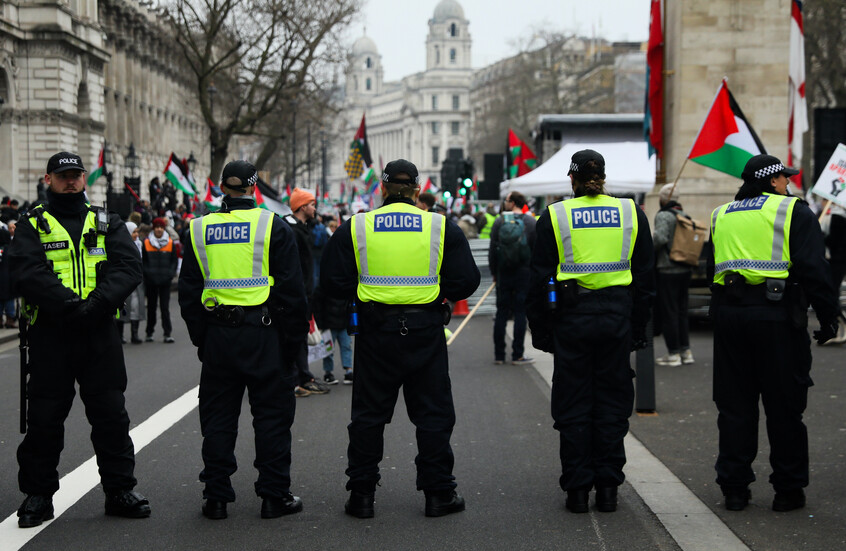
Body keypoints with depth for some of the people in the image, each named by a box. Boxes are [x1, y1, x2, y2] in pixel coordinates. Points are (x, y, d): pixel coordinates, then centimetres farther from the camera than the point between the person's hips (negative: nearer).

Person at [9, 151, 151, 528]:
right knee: (44, 418, 4)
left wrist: (97, 303, -20)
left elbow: (129, 267, -3)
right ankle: (38, 494, 16)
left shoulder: (106, 224, 11)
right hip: (50, 333, -2)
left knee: (111, 413, 5)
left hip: (100, 333, 2)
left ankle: (119, 489, 15)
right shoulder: (32, 226, 4)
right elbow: (26, 272, -12)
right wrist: (68, 304, -25)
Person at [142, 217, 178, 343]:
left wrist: (170, 274, -3)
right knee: (151, 306, 8)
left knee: (165, 306, -3)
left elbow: (175, 260, 9)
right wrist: (147, 273, -5)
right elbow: (143, 261, 7)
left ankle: (167, 333, -3)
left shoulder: (170, 243, 5)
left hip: (165, 280, 0)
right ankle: (149, 333, 17)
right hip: (151, 280, 1)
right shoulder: (146, 243, 3)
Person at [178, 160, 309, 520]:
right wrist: (293, 338, 2)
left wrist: (199, 337, 16)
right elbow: (290, 288, -5)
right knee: (272, 413, 5)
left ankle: (216, 496, 12)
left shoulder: (200, 230, 5)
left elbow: (188, 291, 9)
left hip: (217, 333, 3)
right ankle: (274, 495, 7)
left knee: (218, 416, 10)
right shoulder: (273, 227, -4)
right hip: (263, 331, -3)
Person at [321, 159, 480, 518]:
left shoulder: (355, 228, -2)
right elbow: (466, 281, -3)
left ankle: (361, 494, 14)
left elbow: (332, 282, -2)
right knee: (433, 413, 10)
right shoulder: (441, 227, -2)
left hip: (375, 331, 0)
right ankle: (438, 493, 14)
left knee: (368, 414, 10)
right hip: (426, 331, 0)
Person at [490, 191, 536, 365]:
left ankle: (499, 355, 9)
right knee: (520, 313, 0)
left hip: (503, 273, 2)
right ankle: (517, 355, -1)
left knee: (501, 313, 7)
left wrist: (494, 272, 12)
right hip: (524, 274, -2)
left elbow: (492, 250, 2)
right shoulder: (530, 222, -2)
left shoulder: (499, 222, 0)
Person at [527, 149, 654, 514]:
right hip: (617, 316, 2)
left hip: (571, 317, -1)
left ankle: (577, 489, 8)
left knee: (573, 405, 6)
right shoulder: (631, 213, 5)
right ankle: (608, 487, 10)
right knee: (612, 402, 9)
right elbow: (645, 277, 8)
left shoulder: (554, 216, -1)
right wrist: (638, 327, 14)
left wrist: (540, 330, 6)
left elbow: (540, 279, 0)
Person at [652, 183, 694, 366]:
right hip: (684, 270, 8)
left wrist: (649, 247, -9)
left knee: (668, 313, -2)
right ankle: (686, 351, 17)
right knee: (681, 311, 15)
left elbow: (660, 237, -26)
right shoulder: (685, 216, 12)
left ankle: (674, 354, -1)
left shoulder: (664, 215, -12)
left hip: (667, 270, -8)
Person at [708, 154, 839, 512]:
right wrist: (828, 317, -3)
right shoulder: (794, 211, -1)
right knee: (784, 405, 4)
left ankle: (734, 488, 11)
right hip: (777, 315, -5)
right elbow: (814, 268, -7)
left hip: (728, 314, 5)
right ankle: (788, 490, 9)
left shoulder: (720, 216, 16)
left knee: (734, 405, 9)